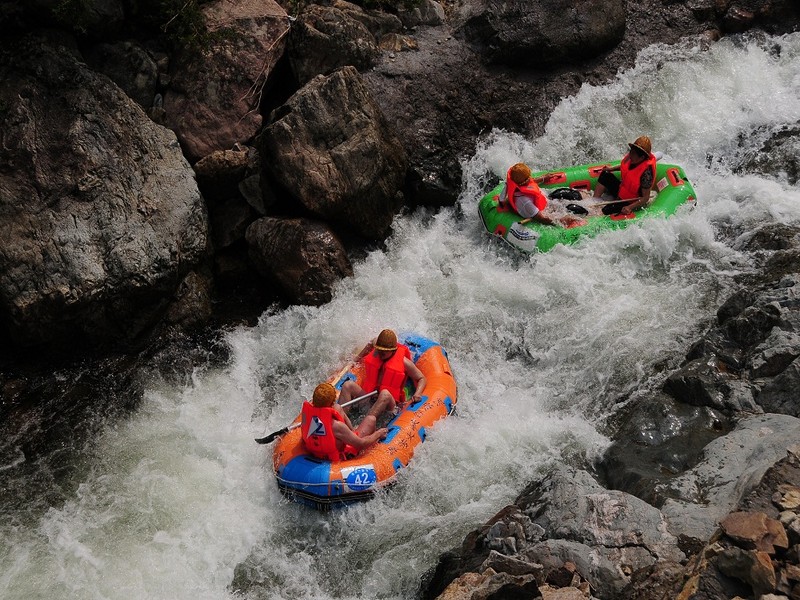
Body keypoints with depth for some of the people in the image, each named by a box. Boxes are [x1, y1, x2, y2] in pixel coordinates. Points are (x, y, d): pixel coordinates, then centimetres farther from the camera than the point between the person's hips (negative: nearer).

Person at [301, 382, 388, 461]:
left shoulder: (306, 411, -27)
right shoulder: (336, 426, -43)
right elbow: (361, 444, -27)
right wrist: (378, 433, -9)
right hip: (339, 456, -5)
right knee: (371, 419, 7)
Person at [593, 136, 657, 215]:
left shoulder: (646, 171, -33)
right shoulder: (631, 158, -11)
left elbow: (646, 197, -27)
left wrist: (630, 207, -35)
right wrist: (612, 169, 7)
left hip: (630, 202, -9)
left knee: (605, 211, -22)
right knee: (605, 175, 3)